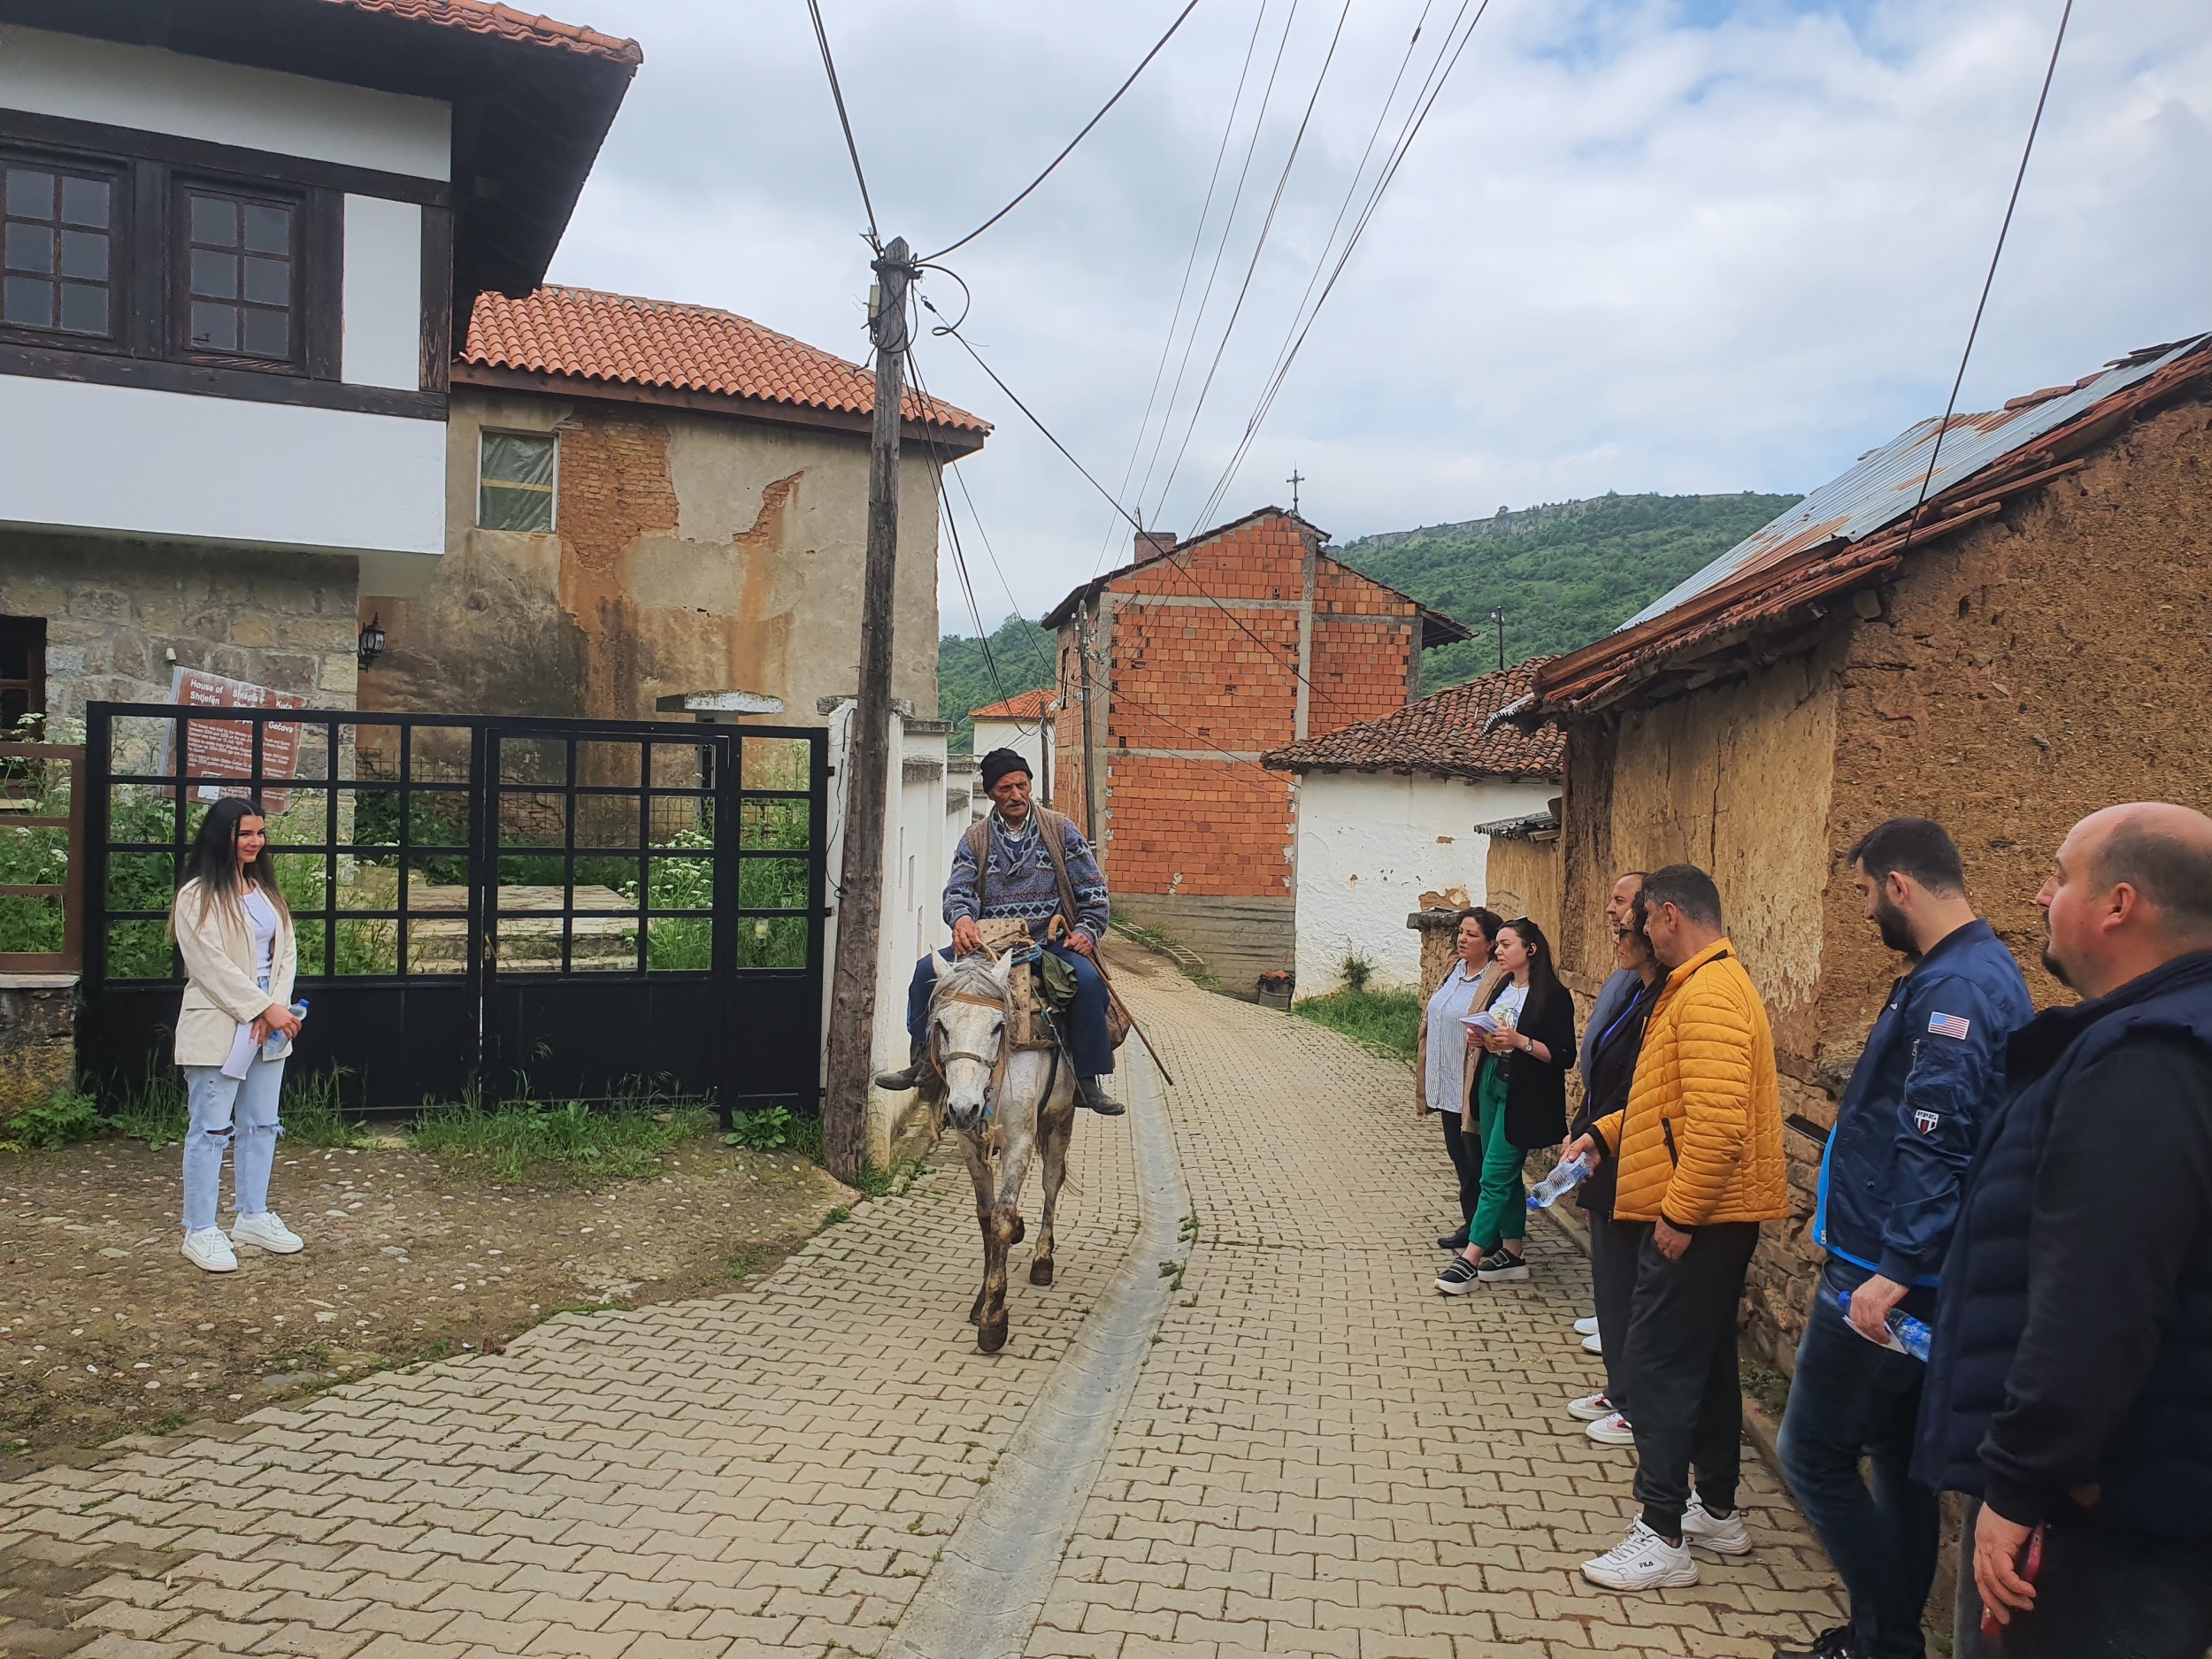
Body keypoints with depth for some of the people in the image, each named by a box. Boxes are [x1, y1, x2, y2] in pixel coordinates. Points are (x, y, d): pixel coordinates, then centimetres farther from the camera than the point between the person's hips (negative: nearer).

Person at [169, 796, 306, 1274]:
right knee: (211, 1128, -1)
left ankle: (252, 1217, 24)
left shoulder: (265, 890, 13)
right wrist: (266, 1009, -17)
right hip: (218, 1026, -7)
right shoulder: (198, 897, -9)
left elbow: (286, 953, 9)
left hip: (267, 1025, 7)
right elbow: (213, 966, -16)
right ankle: (200, 1232, 6)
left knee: (261, 1125, 13)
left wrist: (277, 1008, -7)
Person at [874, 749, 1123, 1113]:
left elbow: (1093, 891, 6)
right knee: (928, 969, -18)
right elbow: (959, 890, -2)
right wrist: (962, 918, -25)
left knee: (1089, 980, -31)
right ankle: (922, 1061, -2)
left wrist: (1087, 931, -10)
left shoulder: (1061, 831, 6)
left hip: (1052, 943, -2)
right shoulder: (975, 840, 10)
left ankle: (1088, 1082, -20)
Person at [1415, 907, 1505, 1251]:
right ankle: (1471, 1222, 29)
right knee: (1458, 1154, 17)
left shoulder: (1498, 978, -15)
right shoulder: (1454, 969, 11)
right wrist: (1426, 1077, 18)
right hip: (1447, 1083, 8)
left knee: (1476, 1159, 1)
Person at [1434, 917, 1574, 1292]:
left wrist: (1520, 1041, -22)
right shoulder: (1502, 989, 13)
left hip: (1523, 1097, -8)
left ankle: (1470, 1260, -8)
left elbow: (1564, 1056, -13)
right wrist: (1482, 1039, 0)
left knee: (1495, 1175, -8)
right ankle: (1511, 1253, 19)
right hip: (1492, 1085, 8)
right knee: (1506, 1174, 12)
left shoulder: (1553, 996, -10)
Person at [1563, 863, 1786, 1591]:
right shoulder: (1710, 985, 15)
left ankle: (1662, 1538, 2)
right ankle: (1717, 1511, 31)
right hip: (1713, 1215, 11)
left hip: (1696, 1218, -11)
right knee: (1705, 1359, 18)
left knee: (1659, 1364, -5)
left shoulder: (1708, 994, -20)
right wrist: (1604, 1134, 15)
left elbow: (1718, 1121, -28)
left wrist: (1679, 1214, -24)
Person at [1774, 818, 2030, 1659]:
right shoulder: (1969, 972, 12)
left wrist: (1895, 1271, -28)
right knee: (1895, 1455, 18)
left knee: (1812, 1454, 0)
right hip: (1899, 1265, 10)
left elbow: (1936, 1147, -28)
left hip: (1886, 1278, -10)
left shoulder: (1957, 988, -21)